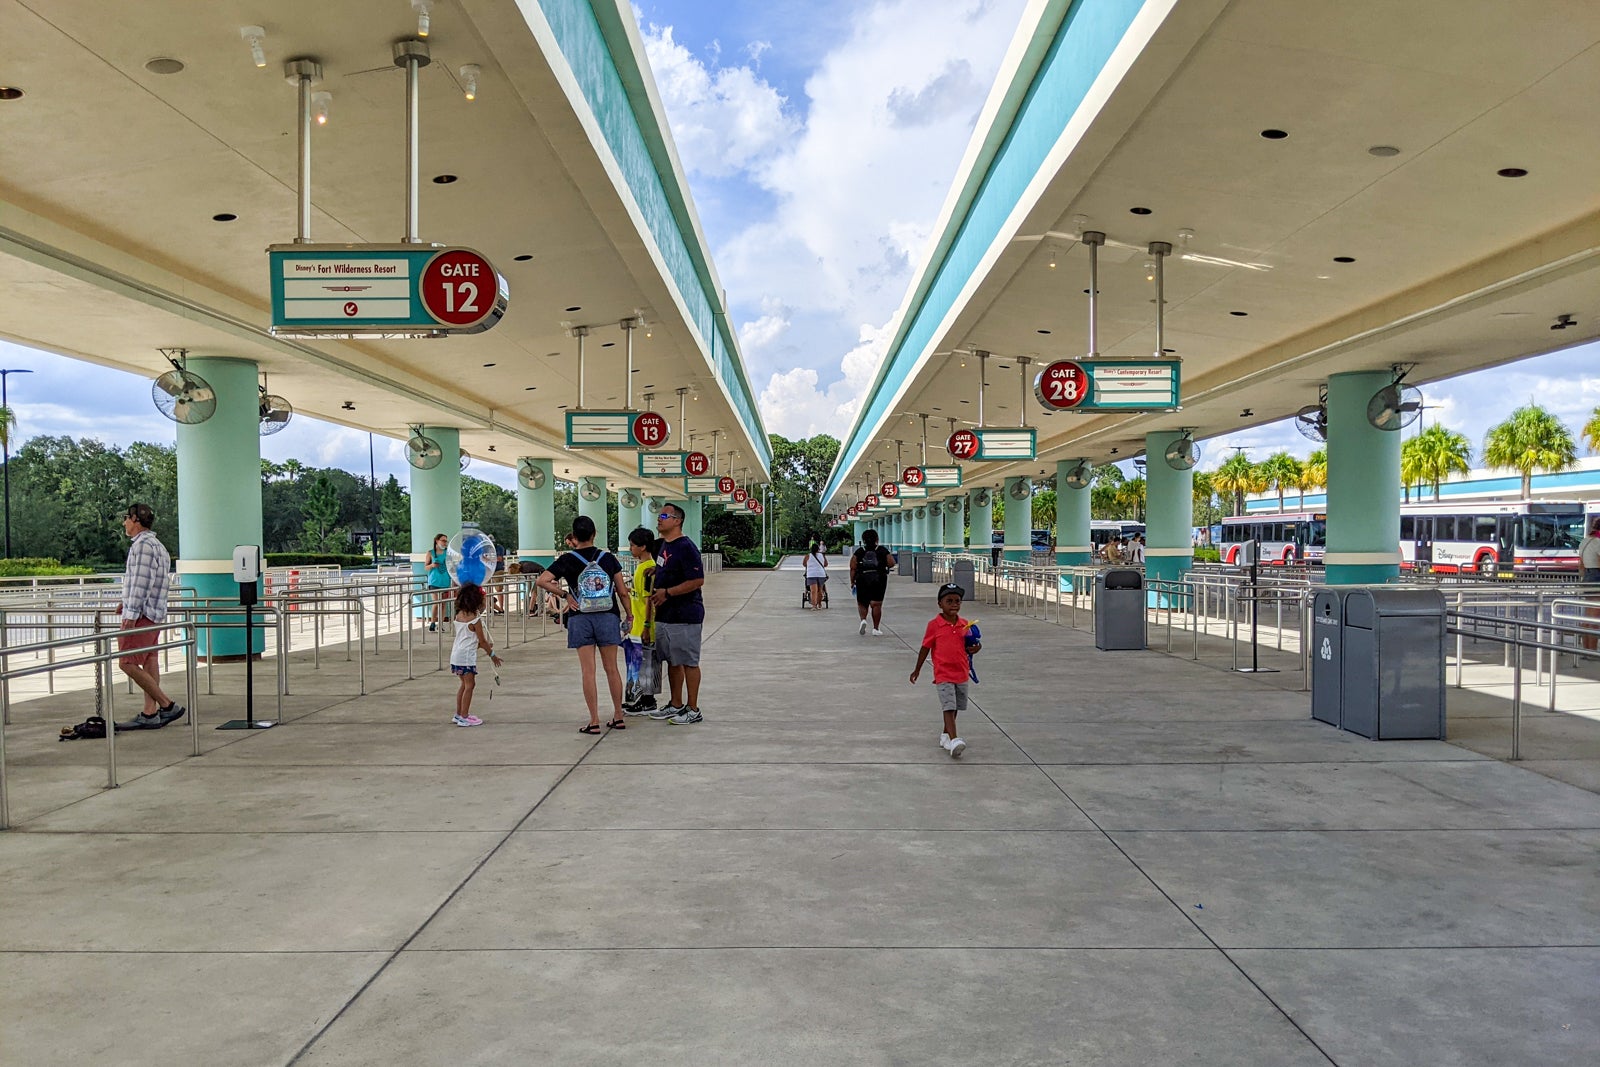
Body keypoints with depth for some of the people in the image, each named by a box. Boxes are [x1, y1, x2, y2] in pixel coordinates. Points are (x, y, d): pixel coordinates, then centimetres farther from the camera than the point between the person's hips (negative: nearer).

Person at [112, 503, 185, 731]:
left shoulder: (143, 544, -13)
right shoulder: (157, 545, 19)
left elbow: (142, 582, -20)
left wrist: (132, 613, -22)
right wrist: (128, 603, 23)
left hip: (141, 615, -10)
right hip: (154, 613, 10)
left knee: (128, 663, -9)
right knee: (150, 662, 7)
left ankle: (168, 705, -8)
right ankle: (150, 714, 7)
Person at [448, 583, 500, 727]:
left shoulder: (459, 615, 8)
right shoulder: (475, 619, -14)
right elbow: (482, 641, -9)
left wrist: (484, 645, 21)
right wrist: (492, 654, 4)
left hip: (456, 654, 8)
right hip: (467, 656, -8)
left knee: (464, 684, 18)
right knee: (469, 685, -1)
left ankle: (459, 714, 24)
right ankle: (464, 717, 0)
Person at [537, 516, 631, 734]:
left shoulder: (568, 560, -3)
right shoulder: (608, 558, 2)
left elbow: (542, 581, -13)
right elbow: (622, 592, 3)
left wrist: (565, 595, -3)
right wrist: (629, 615, 15)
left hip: (581, 619, -2)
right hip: (608, 617, 2)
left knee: (588, 671, 1)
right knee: (612, 669, 11)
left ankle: (594, 721, 1)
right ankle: (618, 717, 18)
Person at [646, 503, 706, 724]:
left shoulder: (686, 548, -16)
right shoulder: (663, 545, 14)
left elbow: (697, 580, -21)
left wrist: (667, 592, -19)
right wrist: (656, 593, 10)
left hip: (685, 615, -10)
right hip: (664, 614, 10)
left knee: (689, 662, -3)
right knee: (672, 661, 15)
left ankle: (693, 710, 3)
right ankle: (676, 705, 25)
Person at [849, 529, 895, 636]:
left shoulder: (859, 552, 4)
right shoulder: (883, 550, 3)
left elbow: (853, 567, -2)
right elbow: (891, 563, -3)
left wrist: (852, 581, 3)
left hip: (862, 579, 1)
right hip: (879, 579, 0)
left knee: (862, 603, 15)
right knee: (876, 604, 3)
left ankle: (863, 620, -10)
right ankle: (876, 629, 3)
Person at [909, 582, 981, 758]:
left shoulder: (965, 625, 3)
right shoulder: (934, 625, -8)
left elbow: (970, 645, 16)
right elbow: (925, 647, 1)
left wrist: (975, 648, -9)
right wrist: (917, 669, 9)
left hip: (962, 673, 5)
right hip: (943, 674, -5)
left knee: (955, 708, 17)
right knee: (949, 707, -15)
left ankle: (946, 734, 35)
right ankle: (954, 740, -23)